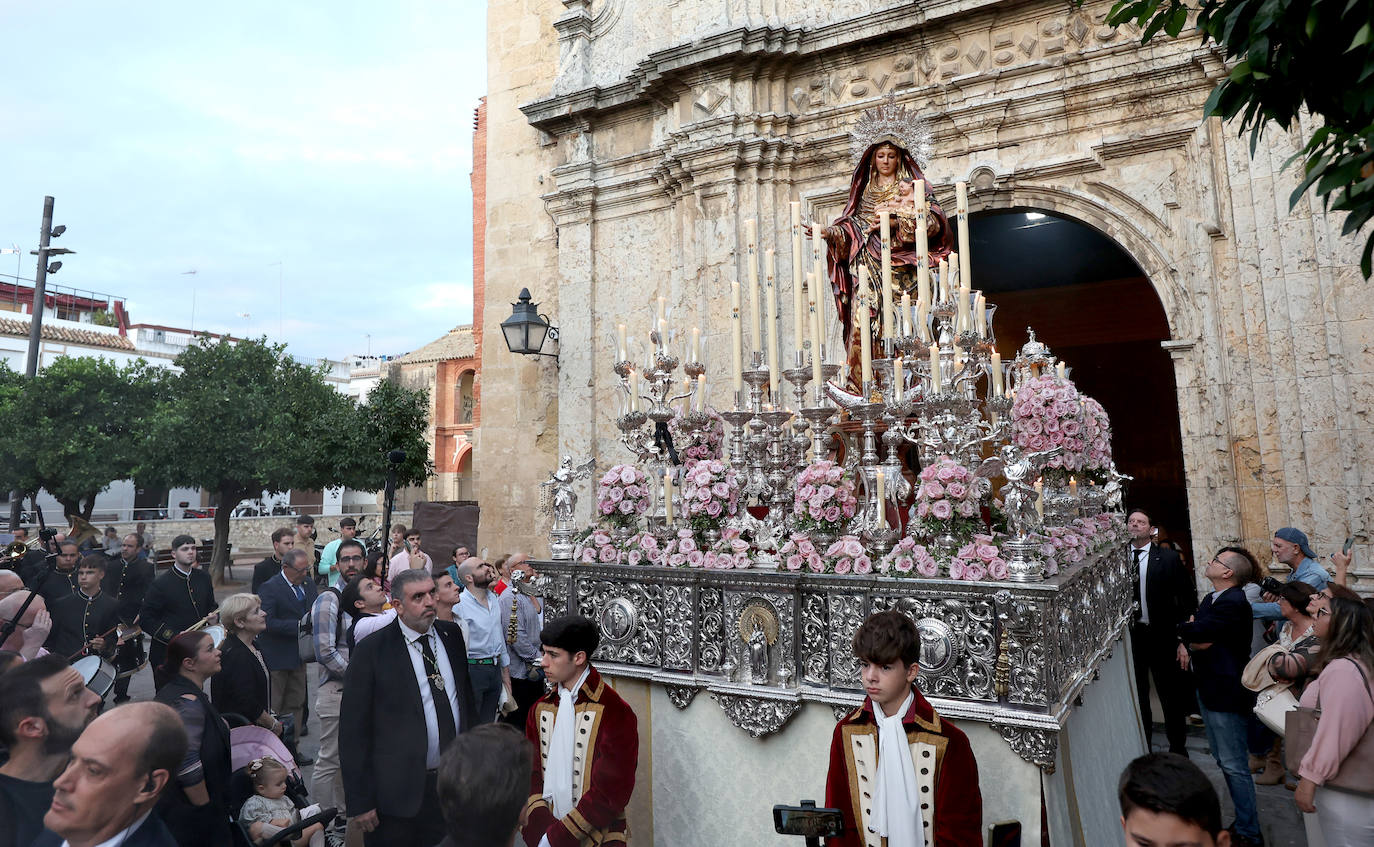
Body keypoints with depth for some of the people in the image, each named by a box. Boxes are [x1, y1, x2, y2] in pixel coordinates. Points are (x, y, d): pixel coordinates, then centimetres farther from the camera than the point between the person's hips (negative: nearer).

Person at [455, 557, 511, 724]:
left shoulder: (493, 598, 8)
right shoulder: (459, 604, -16)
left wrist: (505, 671, 18)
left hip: (495, 670, 7)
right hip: (473, 671, -7)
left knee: (488, 722, 15)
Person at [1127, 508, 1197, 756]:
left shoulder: (1168, 558, -1)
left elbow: (1188, 595, 1)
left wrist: (1182, 628, -5)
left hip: (1161, 635, -1)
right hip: (1129, 634, 1)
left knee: (1170, 694, 10)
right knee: (1136, 694, 11)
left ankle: (1177, 747, 26)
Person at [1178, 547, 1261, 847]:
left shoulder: (1233, 603, -22)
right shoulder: (1211, 599, 10)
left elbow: (1194, 631, -27)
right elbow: (1189, 634, 16)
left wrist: (1186, 628, -4)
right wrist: (1187, 644, -6)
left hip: (1226, 692, -10)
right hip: (1208, 688, 10)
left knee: (1234, 765, -1)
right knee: (1223, 759, 19)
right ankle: (1243, 819, 32)